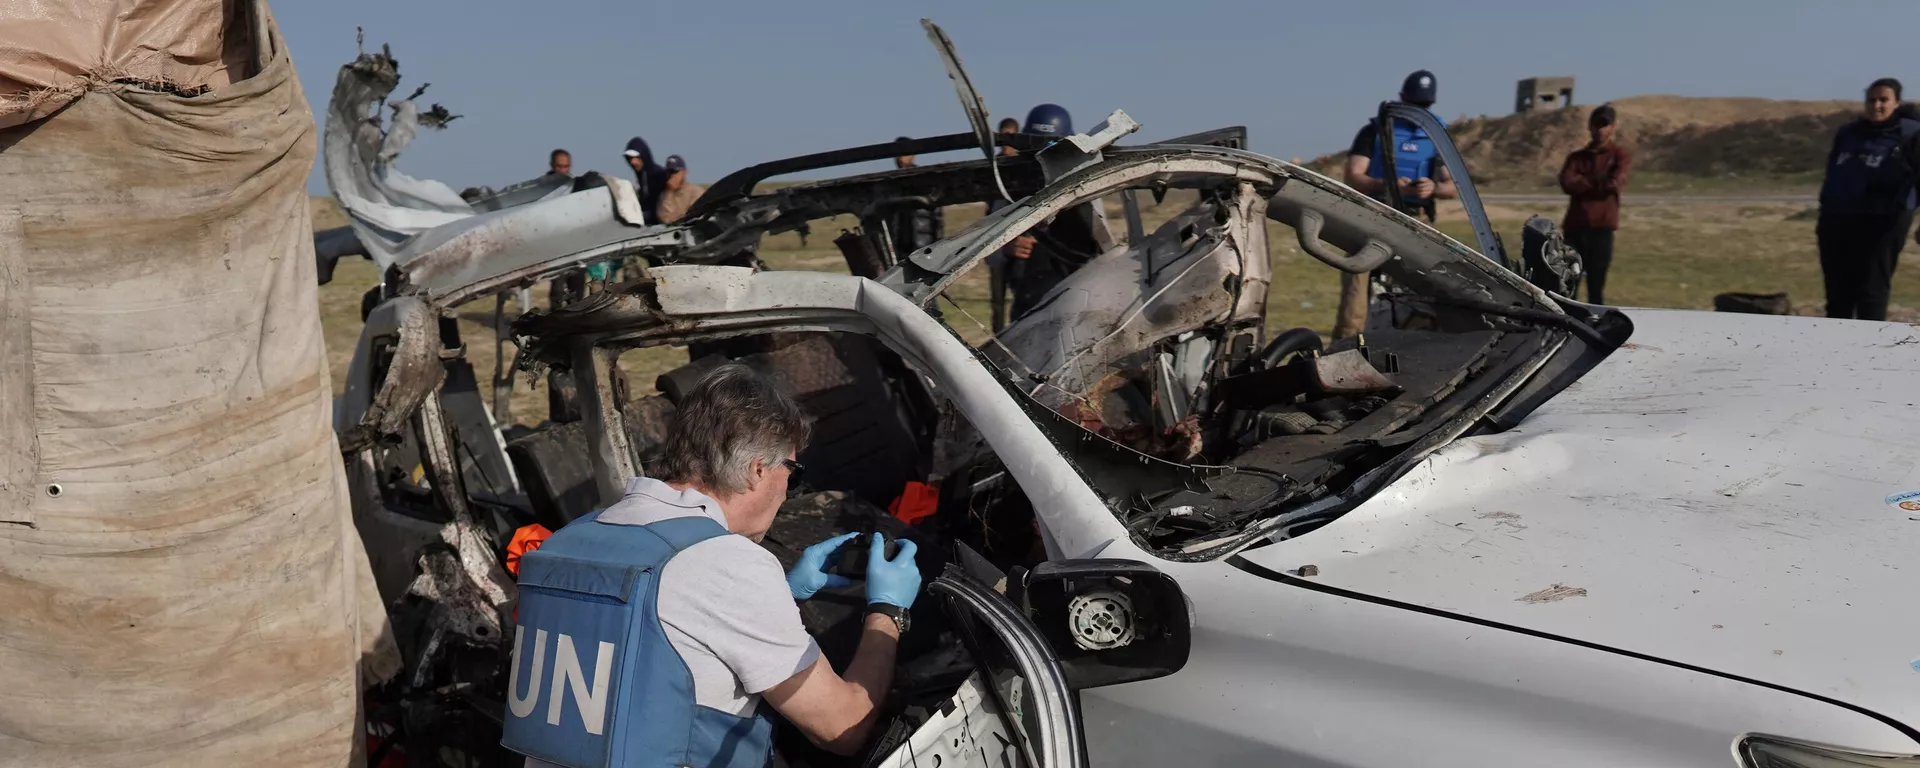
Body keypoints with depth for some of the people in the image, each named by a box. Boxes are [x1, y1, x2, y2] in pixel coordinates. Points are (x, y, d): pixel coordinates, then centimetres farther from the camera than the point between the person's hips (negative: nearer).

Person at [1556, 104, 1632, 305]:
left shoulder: (1620, 155, 8)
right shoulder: (1576, 156, 15)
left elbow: (1614, 183, -10)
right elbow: (1567, 183, -4)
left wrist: (1583, 183, 1)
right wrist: (1598, 183, -5)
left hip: (1602, 228, -2)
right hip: (1575, 227, 2)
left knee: (1596, 287, -1)